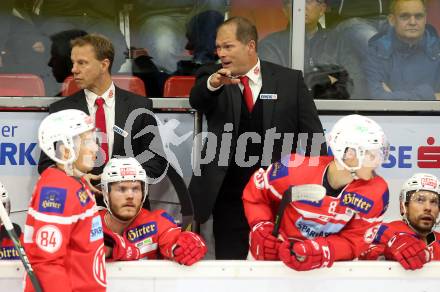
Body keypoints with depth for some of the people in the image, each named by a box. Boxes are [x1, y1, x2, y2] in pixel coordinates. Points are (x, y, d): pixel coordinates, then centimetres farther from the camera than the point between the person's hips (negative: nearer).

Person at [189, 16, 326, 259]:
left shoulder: (290, 80, 3)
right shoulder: (212, 77, 4)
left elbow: (312, 135, 3)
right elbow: (196, 100, -18)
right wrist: (213, 84, -41)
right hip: (230, 196, 1)